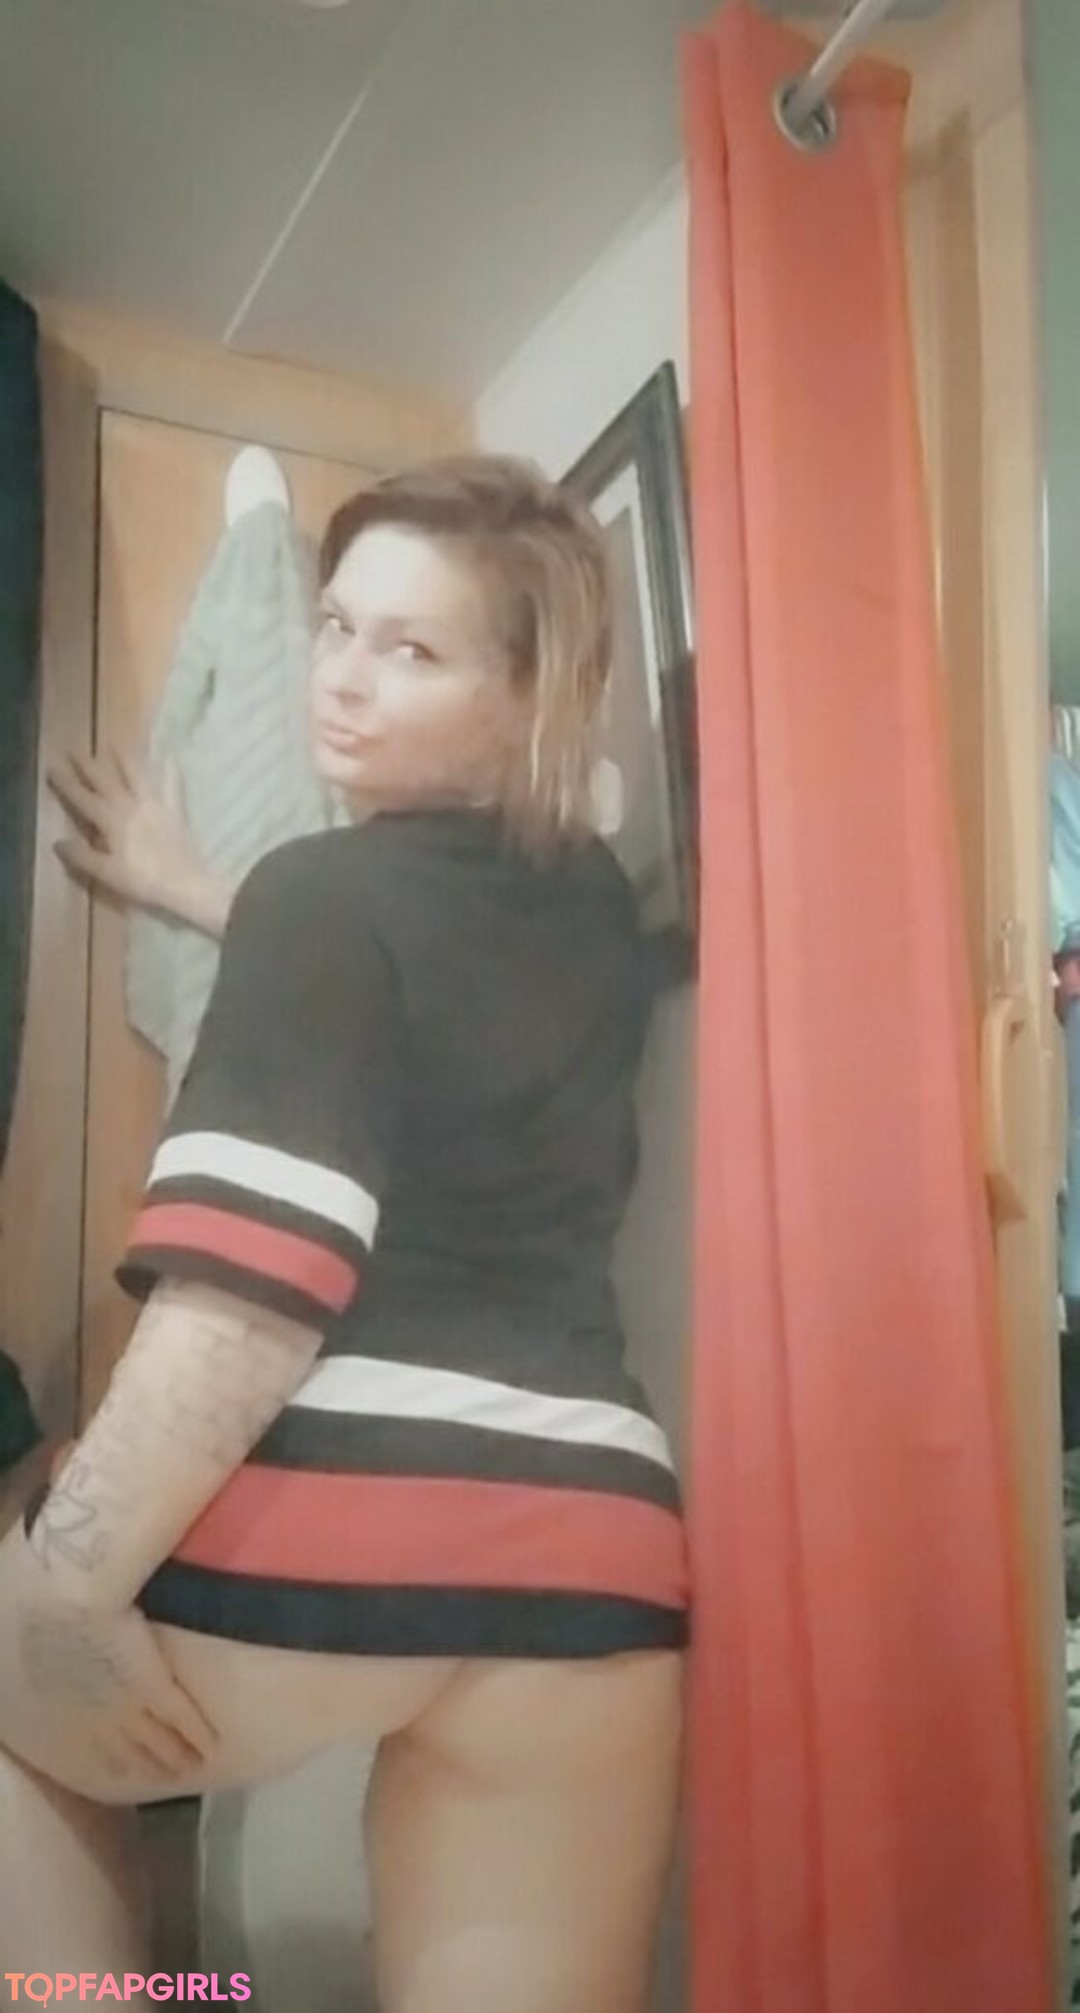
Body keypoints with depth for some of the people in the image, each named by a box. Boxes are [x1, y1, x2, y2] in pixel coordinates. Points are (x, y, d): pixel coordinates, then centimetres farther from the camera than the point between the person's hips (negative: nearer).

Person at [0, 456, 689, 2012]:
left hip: (326, 1518, -6)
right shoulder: (595, 908, 16)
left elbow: (252, 1290, -16)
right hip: (592, 1550, 6)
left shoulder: (324, 890, -4)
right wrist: (194, 895, 45)